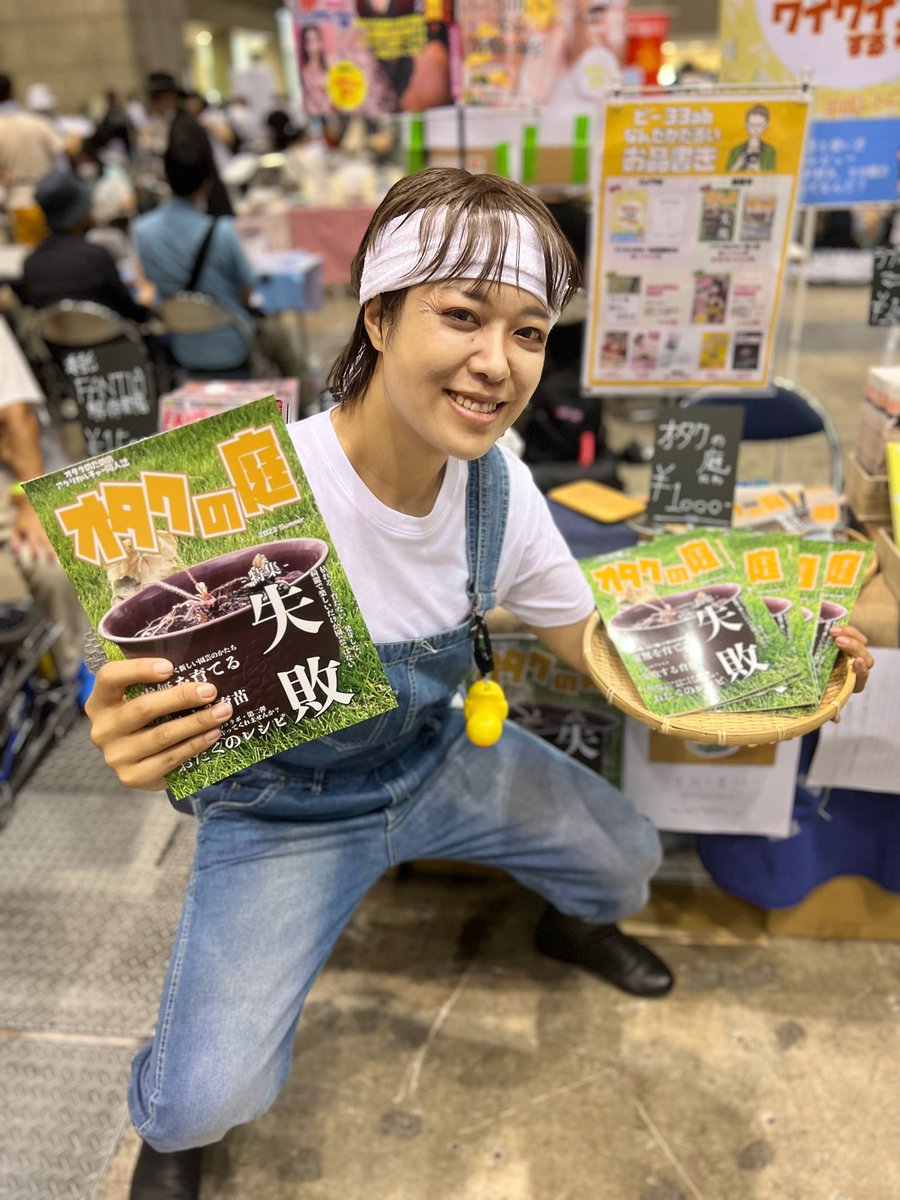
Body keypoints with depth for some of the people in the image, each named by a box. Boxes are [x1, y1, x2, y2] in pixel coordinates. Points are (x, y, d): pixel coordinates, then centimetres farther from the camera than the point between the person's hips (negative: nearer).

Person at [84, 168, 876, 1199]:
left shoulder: (499, 487, -14)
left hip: (442, 756, 5)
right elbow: (159, 709, -22)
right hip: (285, 806, -4)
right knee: (210, 1099, -12)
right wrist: (131, 743, -48)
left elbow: (594, 641, -3)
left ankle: (572, 922, 49)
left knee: (628, 859, 8)